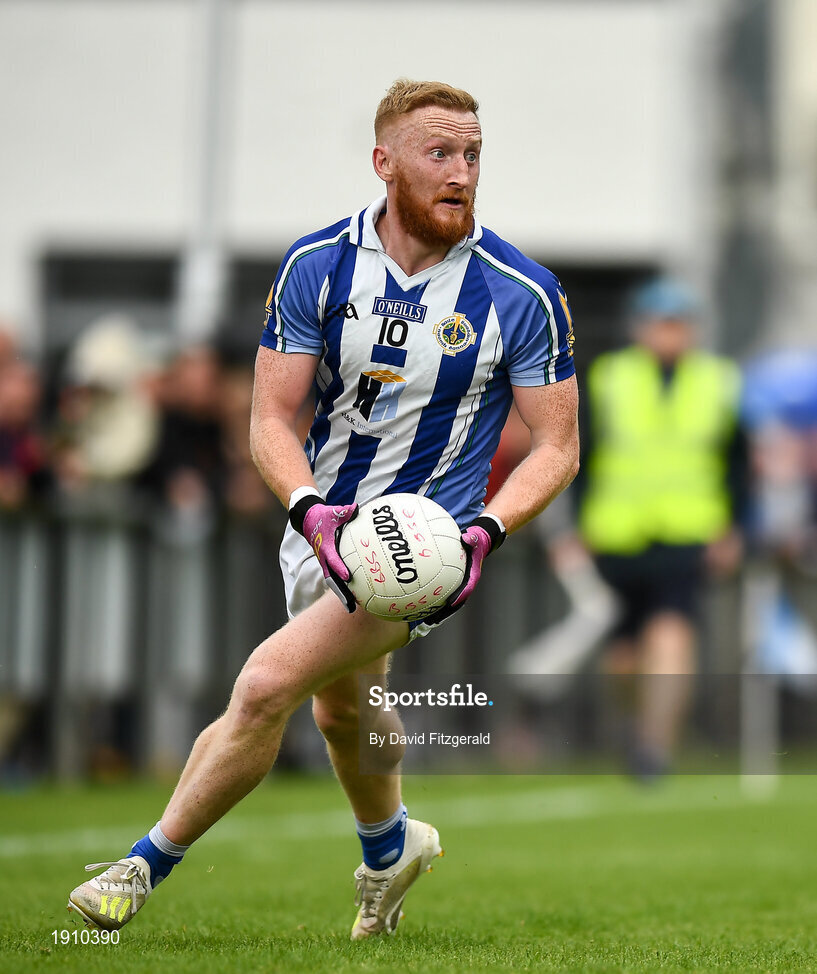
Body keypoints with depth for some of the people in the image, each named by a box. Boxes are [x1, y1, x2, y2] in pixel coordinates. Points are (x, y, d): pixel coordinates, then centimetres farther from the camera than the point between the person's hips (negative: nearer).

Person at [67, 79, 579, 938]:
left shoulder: (523, 293, -14)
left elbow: (557, 447, -8)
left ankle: (148, 865, -3)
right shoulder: (316, 266, -8)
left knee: (269, 683, -20)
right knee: (340, 705, 25)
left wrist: (486, 531, -25)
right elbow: (271, 418, -6)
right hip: (320, 529, 5)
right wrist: (311, 508, -25)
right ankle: (390, 845, 57)